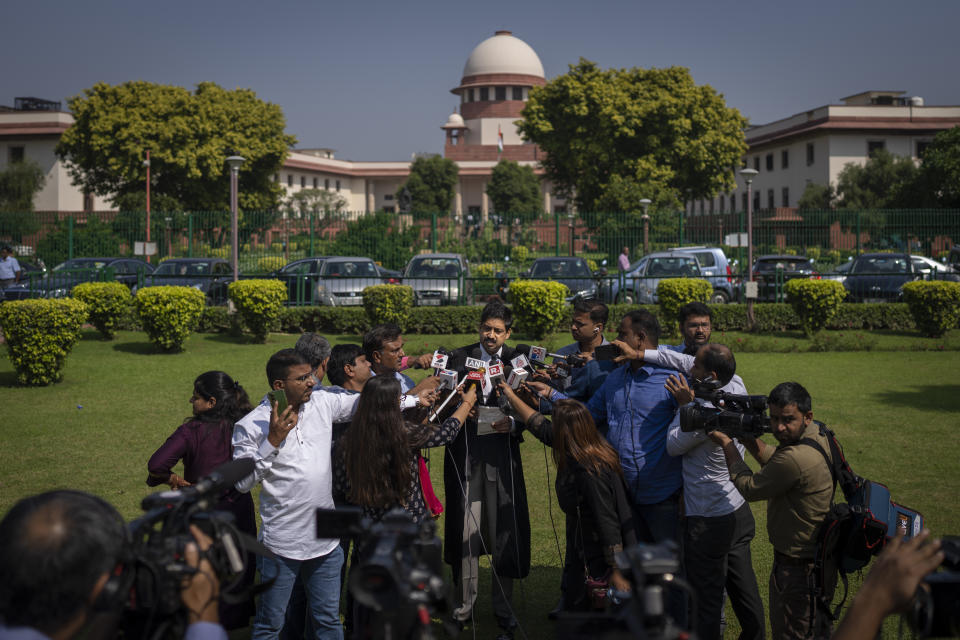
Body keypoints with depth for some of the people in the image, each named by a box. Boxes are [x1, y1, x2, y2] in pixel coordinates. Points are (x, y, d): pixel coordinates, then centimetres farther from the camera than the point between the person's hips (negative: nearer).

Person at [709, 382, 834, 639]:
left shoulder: (796, 458, -32)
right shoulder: (817, 435, -1)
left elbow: (749, 488, -17)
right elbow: (774, 461, 15)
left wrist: (727, 444, -5)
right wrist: (746, 436, 0)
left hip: (800, 569, -10)